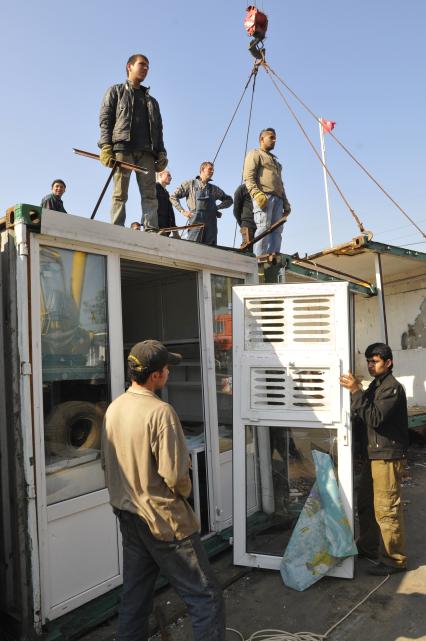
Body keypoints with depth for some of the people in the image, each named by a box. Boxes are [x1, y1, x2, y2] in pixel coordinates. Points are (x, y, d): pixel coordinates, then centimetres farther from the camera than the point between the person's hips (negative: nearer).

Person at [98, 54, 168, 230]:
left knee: (150, 193, -9)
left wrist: (161, 153, 6)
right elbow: (105, 120, 6)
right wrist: (106, 147, -9)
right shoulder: (116, 91, 19)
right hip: (122, 148, -4)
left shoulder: (152, 101, 31)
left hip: (146, 152, 4)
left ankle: (151, 230, -13)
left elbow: (158, 129, 23)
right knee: (120, 193, -11)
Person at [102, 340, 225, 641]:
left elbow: (108, 462, 9)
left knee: (135, 596, 21)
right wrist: (184, 492, -3)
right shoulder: (160, 411, -24)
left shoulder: (114, 408, 1)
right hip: (162, 519, -8)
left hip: (128, 515, 8)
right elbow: (174, 474, -24)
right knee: (206, 596, 5)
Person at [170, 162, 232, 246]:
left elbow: (229, 200, 28)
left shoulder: (214, 189, 20)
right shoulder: (190, 184, 12)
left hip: (211, 224, 3)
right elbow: (173, 197, 11)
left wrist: (218, 207, 11)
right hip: (196, 222, -3)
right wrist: (182, 211, 1)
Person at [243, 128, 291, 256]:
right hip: (263, 196, -7)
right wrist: (256, 194, -21)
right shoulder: (255, 153, 12)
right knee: (264, 228, -19)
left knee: (277, 230, -6)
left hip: (277, 198, 7)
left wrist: (286, 203, 19)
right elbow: (248, 177, -5)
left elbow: (280, 183, 32)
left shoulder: (275, 159, 36)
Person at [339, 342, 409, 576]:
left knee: (386, 509, -2)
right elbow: (364, 419, 17)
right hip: (373, 453, 9)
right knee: (365, 503, 18)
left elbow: (375, 418, -26)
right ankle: (368, 546, 34)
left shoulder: (392, 387, -14)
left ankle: (394, 559, 11)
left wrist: (356, 391, -28)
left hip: (388, 455, -9)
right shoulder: (375, 385, 14)